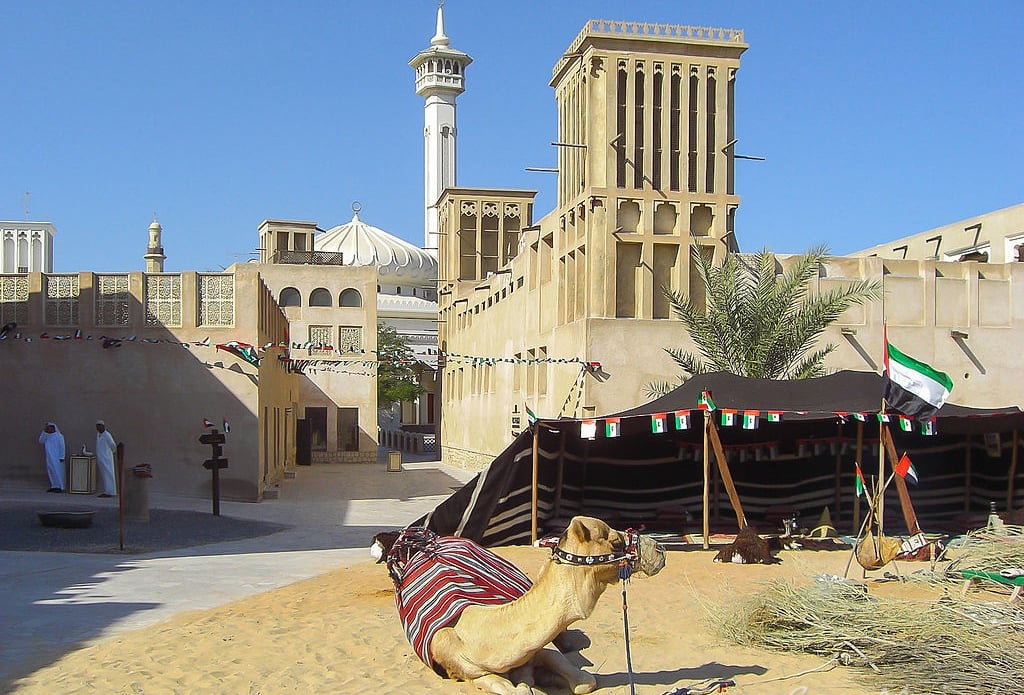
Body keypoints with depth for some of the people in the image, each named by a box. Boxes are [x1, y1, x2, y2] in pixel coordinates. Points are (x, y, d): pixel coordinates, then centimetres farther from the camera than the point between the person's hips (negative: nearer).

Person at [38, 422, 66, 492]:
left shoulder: (59, 436, -9)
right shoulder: (47, 436, 12)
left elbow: (62, 447, -11)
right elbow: (41, 441, 1)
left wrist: (61, 457, -15)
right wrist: (44, 432, -5)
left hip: (56, 457, -7)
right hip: (49, 457, 7)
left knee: (57, 471, -6)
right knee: (51, 471, 7)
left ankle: (60, 487, -3)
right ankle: (53, 486, 13)